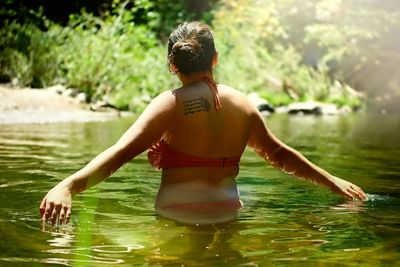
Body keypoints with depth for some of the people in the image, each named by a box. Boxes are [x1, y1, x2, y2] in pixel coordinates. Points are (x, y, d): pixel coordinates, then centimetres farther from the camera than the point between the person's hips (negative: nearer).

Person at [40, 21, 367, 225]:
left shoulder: (173, 103, -8)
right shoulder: (242, 103, 9)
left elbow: (122, 151, -22)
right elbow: (279, 153, 19)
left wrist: (68, 186, -30)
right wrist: (330, 180, 33)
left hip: (178, 216, -5)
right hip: (227, 212, 6)